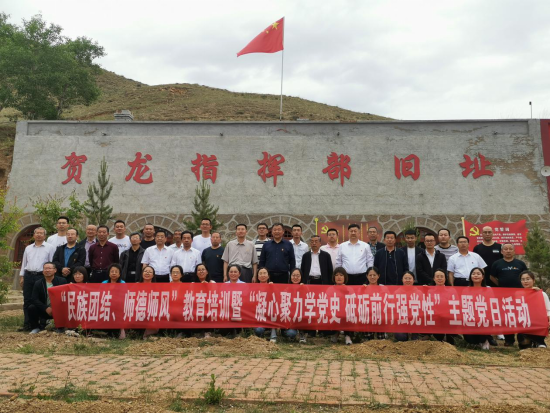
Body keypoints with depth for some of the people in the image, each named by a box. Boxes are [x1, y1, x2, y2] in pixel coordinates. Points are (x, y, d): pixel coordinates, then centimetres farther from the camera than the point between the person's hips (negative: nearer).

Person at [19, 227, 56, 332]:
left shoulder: (50, 248, -1)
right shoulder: (28, 248, 15)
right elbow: (24, 263, 18)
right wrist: (21, 276, 11)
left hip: (41, 276, -5)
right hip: (28, 276, 5)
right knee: (27, 301, 6)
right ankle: (27, 324, 11)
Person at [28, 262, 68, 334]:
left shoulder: (62, 281, -2)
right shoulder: (38, 283, 1)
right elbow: (34, 299, -9)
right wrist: (46, 308, -23)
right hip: (44, 311, 2)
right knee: (31, 308, -23)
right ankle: (35, 328, 2)